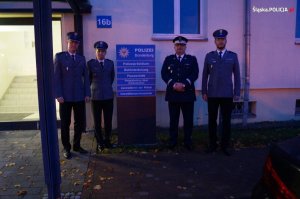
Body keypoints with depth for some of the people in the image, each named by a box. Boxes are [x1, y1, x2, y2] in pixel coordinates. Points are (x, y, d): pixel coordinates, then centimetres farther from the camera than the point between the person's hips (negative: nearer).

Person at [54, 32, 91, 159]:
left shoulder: (81, 58, 12)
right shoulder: (59, 57, 1)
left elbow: (85, 77, 10)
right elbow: (56, 77, -5)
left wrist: (87, 93, 2)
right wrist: (58, 95, -12)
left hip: (80, 96, 3)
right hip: (65, 97, -3)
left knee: (80, 123, 9)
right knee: (65, 124, 7)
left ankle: (76, 145, 25)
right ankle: (66, 148, 20)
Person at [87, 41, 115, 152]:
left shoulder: (110, 63, 7)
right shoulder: (90, 63, 0)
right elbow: (88, 78, 7)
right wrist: (94, 87, 9)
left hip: (108, 96, 2)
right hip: (96, 96, -2)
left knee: (108, 121, 6)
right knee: (97, 122, 5)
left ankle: (107, 140, 23)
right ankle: (100, 143, 18)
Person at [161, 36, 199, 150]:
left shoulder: (192, 59, 12)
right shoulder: (168, 59, 13)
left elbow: (195, 74, -1)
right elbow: (164, 74, 1)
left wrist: (184, 84, -15)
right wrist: (174, 85, -14)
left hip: (188, 94, 0)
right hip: (173, 93, 0)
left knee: (188, 119, 3)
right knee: (173, 119, 5)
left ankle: (188, 142, 14)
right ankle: (173, 141, 14)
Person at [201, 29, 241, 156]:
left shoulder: (233, 56, 6)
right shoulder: (209, 56, 5)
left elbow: (237, 75, 5)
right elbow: (205, 75, 6)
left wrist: (237, 92, 0)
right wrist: (204, 92, 1)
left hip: (227, 94, 0)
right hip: (212, 94, 0)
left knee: (226, 121, 4)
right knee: (212, 120, 6)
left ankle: (225, 146, 16)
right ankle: (212, 144, 19)